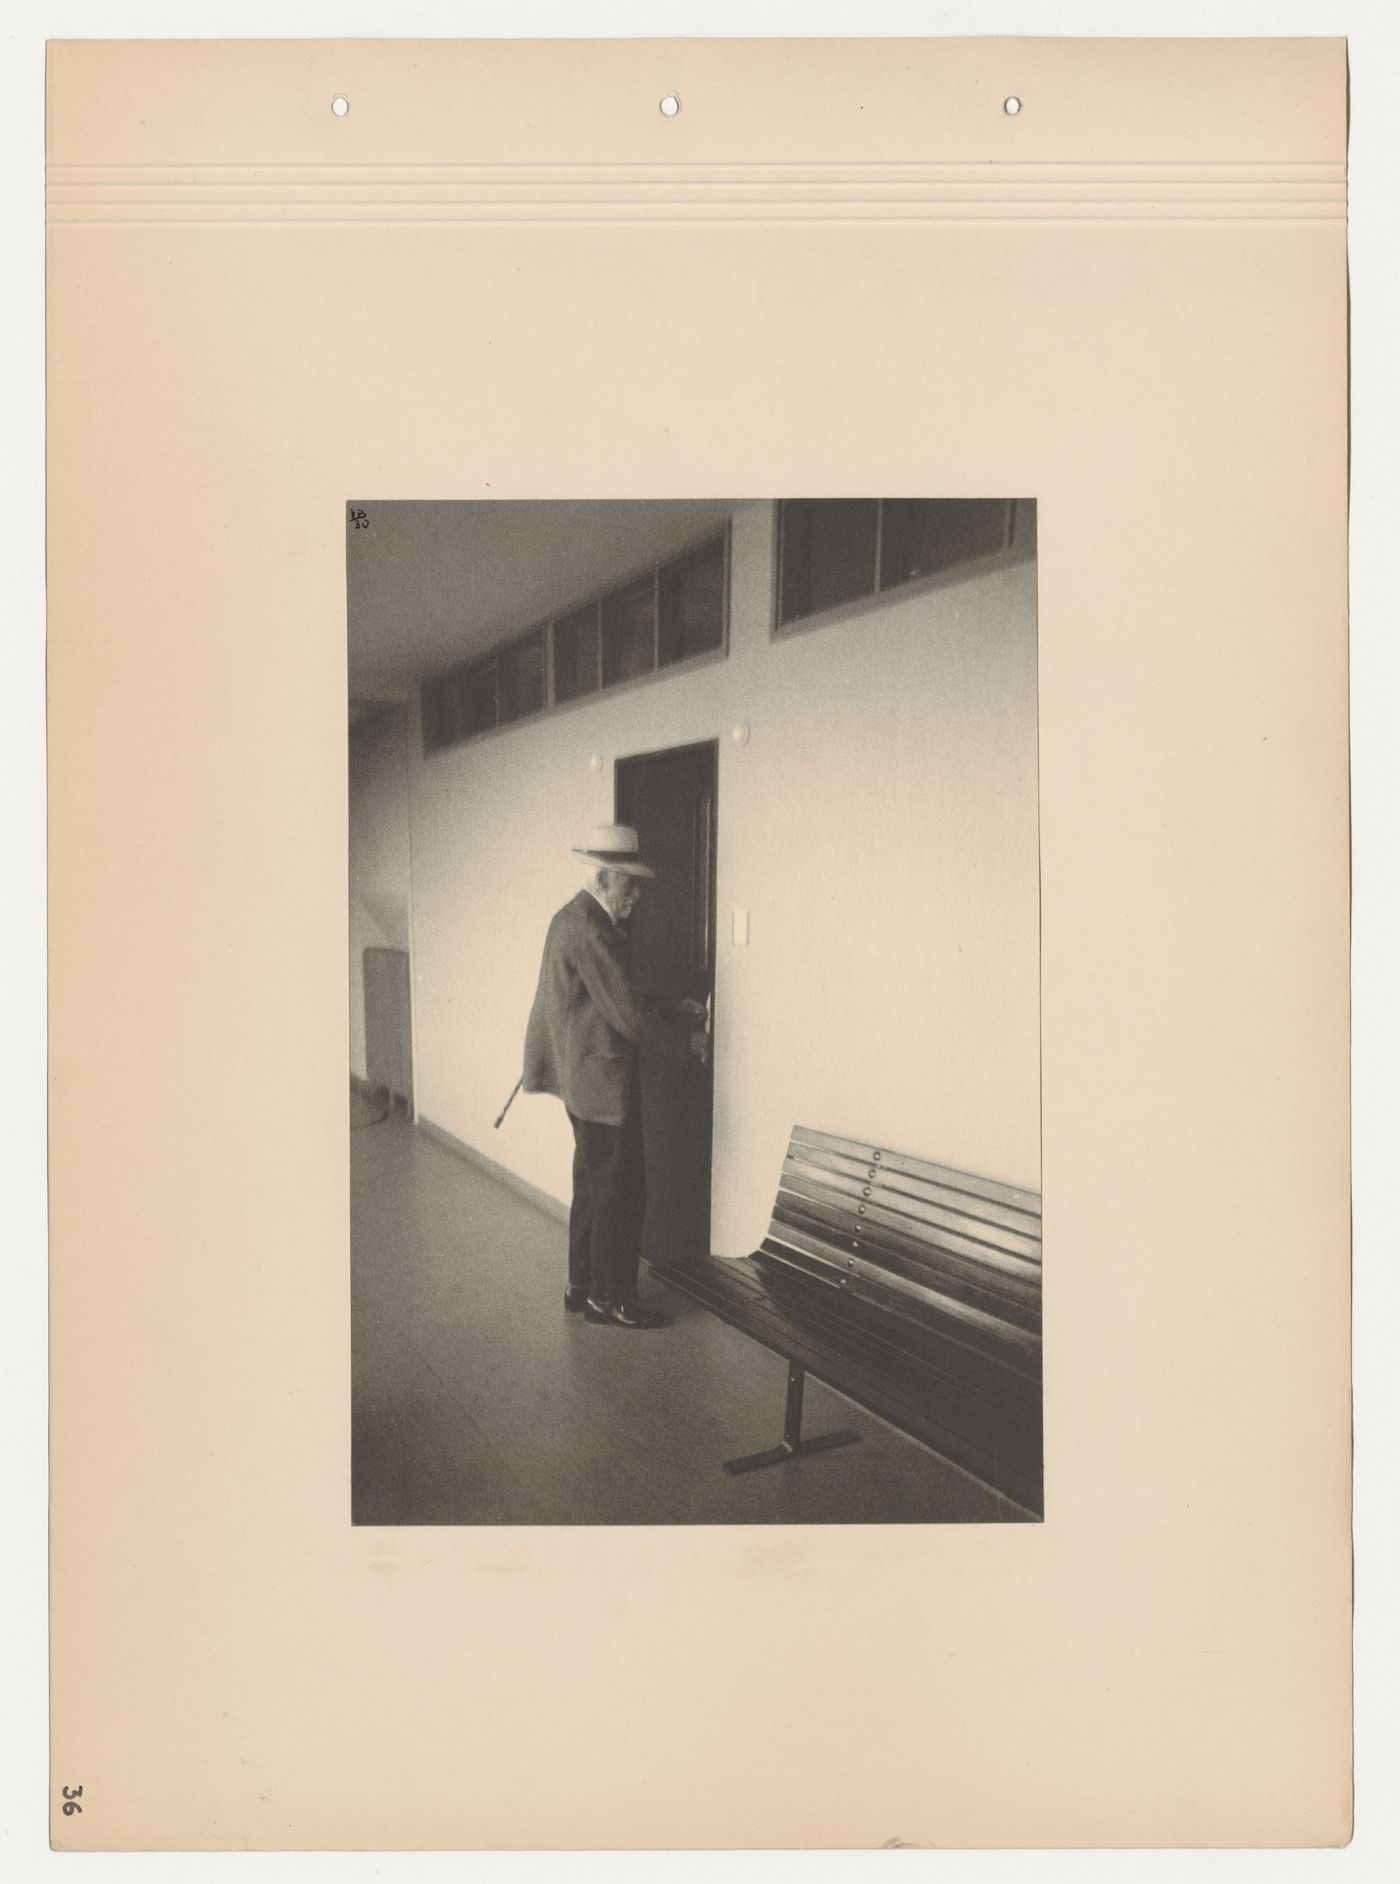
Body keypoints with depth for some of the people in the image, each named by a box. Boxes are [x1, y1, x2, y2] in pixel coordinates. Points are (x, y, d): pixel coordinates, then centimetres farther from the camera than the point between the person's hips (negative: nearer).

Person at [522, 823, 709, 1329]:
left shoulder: (572, 918, 11)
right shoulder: (590, 929, -22)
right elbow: (628, 1015, -22)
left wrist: (671, 1012, 13)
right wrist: (686, 1041, -9)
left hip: (584, 1079, 11)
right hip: (604, 1083, -11)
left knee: (594, 1188, 19)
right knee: (620, 1193, 1)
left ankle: (582, 1286, 30)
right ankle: (610, 1299, 12)